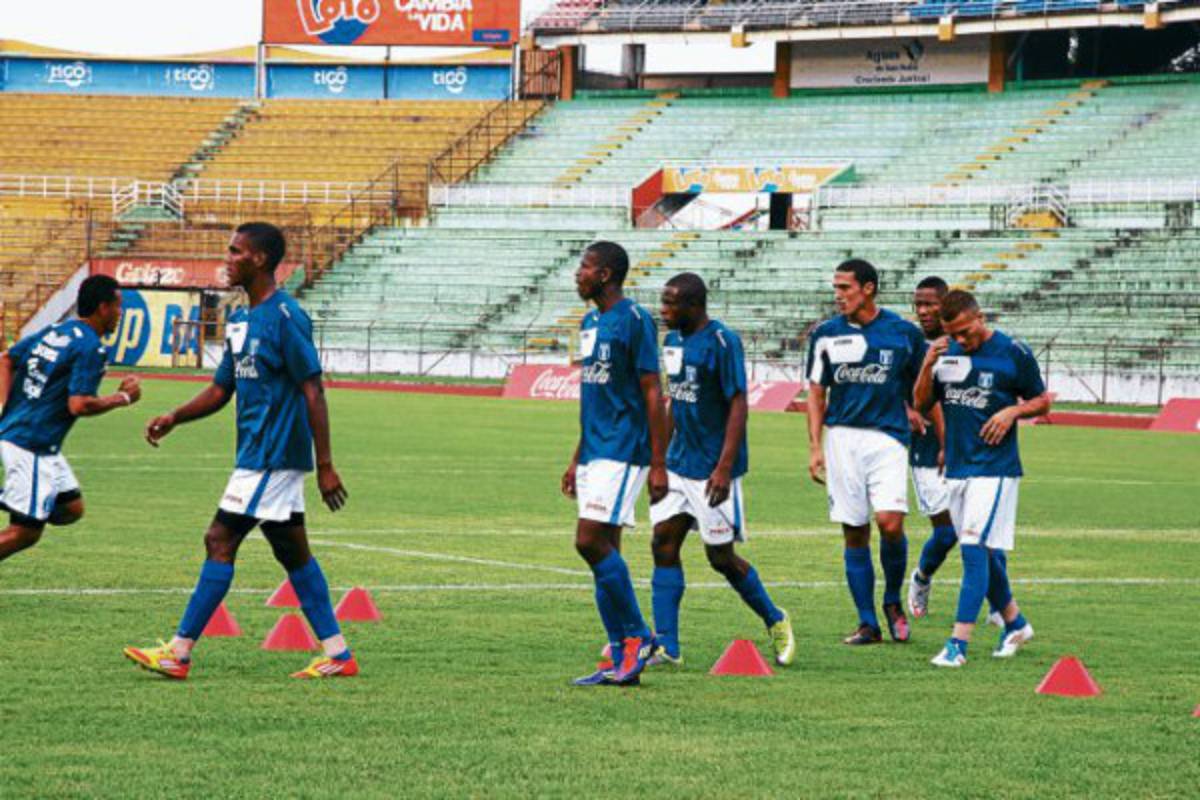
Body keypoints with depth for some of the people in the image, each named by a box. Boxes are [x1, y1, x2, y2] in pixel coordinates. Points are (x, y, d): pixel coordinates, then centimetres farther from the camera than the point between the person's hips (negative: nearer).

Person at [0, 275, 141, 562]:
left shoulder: (53, 332, 13)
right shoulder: (92, 349, -13)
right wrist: (123, 397, -7)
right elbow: (79, 405, -20)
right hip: (33, 445, -9)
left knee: (71, 509, 16)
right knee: (25, 532, -4)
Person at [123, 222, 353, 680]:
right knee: (292, 551, 10)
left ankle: (179, 654, -4)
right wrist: (175, 418, 2)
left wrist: (325, 465, -20)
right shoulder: (241, 320, 14)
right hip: (259, 455, 9)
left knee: (220, 543, -7)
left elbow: (313, 392, -17)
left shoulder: (286, 317, -15)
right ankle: (337, 654, 12)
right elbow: (221, 390, 18)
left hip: (272, 457, -9)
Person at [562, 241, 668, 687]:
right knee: (603, 550, 6)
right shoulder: (591, 323, 16)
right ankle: (622, 660, 8)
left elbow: (653, 394, -13)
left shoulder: (634, 321, -11)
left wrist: (658, 463, -16)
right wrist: (578, 458, 23)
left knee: (591, 542, -17)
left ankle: (638, 637, -6)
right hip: (596, 452, 9)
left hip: (623, 452, -9)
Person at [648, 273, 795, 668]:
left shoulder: (723, 342, -15)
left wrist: (724, 468, -22)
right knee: (664, 544, -2)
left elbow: (738, 405, -17)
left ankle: (776, 621, 22)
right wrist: (661, 456, 18)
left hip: (712, 469, -8)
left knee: (721, 556, 0)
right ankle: (667, 646, -2)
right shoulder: (673, 341, 10)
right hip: (678, 464, 8)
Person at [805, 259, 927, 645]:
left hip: (888, 436, -2)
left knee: (890, 523, -16)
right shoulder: (826, 334, 7)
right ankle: (868, 623, 9)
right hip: (842, 437, 2)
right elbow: (816, 393, 9)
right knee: (854, 533, 2)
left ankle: (893, 600, 9)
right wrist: (815, 448, 3)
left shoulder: (904, 333, 2)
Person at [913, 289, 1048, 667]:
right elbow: (921, 404, 8)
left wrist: (1013, 411, -15)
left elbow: (1042, 401, 5)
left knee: (975, 548, -14)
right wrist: (928, 366, -8)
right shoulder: (944, 352, 7)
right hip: (956, 466, 6)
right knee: (984, 554, 13)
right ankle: (1015, 623, 31)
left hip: (995, 468, -6)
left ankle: (959, 642, -18)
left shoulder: (1013, 353, -5)